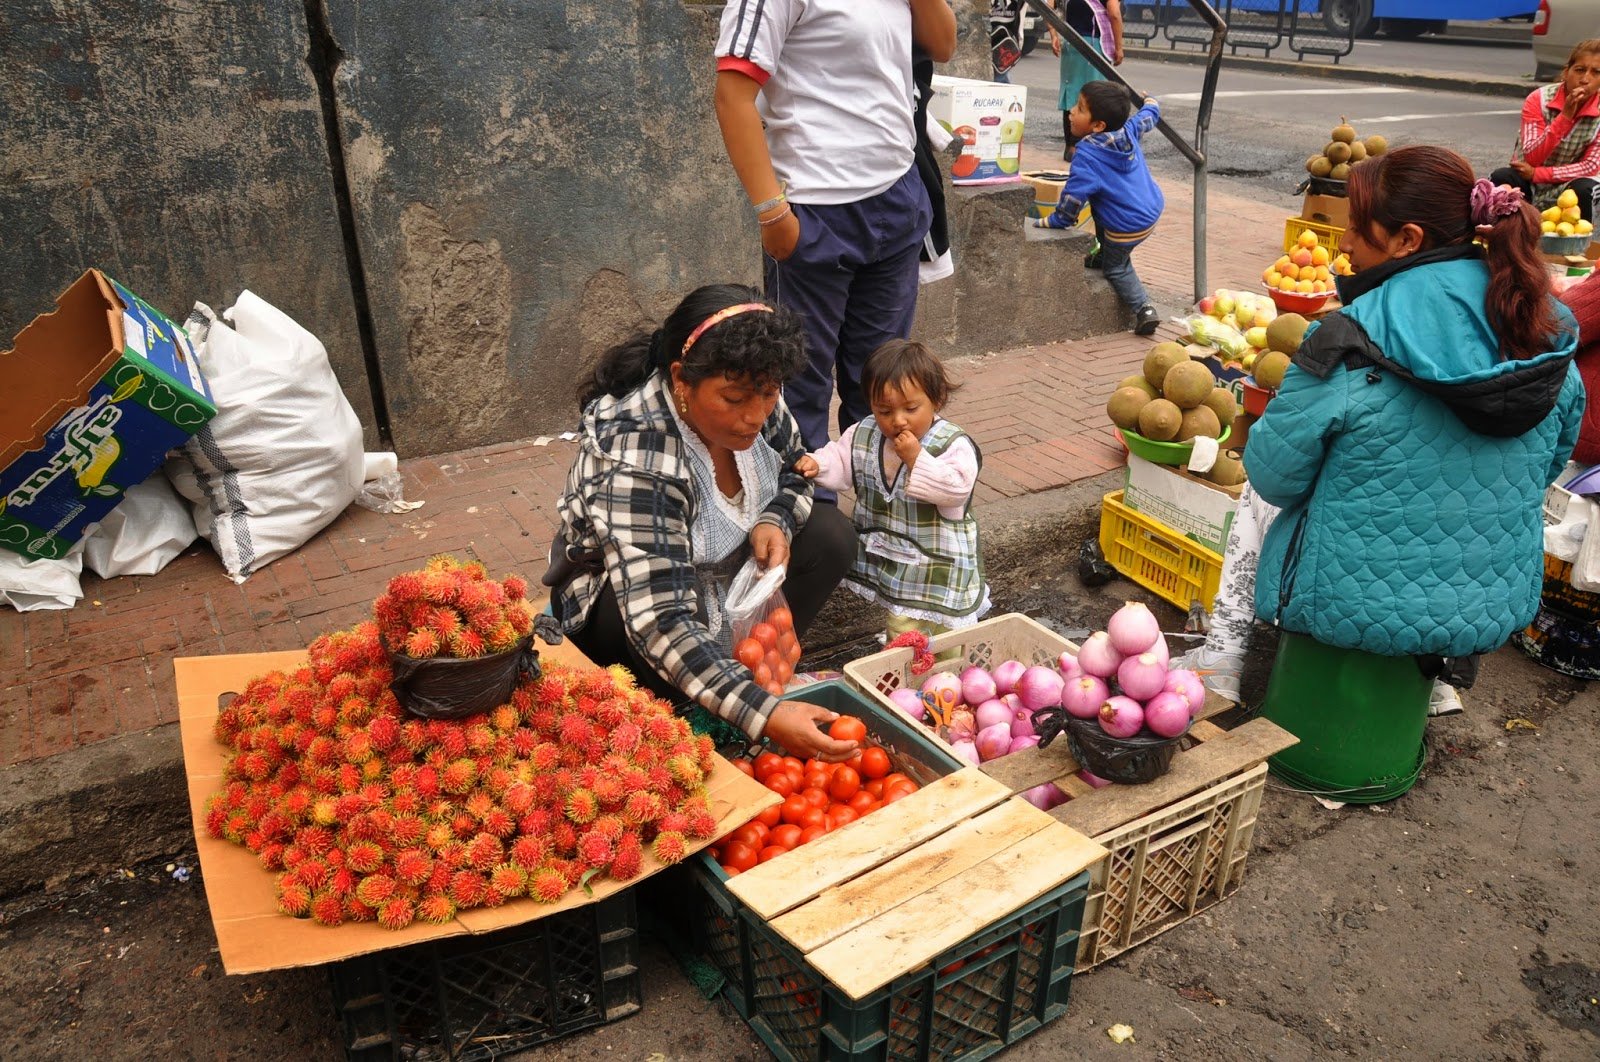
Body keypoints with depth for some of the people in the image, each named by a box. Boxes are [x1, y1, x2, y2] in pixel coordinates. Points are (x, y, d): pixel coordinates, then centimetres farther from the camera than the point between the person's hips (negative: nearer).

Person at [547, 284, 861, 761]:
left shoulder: (754, 403, -17)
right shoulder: (634, 461, -37)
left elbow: (793, 474, 4)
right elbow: (660, 623, -42)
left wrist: (775, 521, -20)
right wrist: (763, 714, -50)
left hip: (717, 567, 7)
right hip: (616, 593, -6)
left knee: (831, 535, -10)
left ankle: (755, 664, -2)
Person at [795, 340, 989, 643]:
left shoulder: (953, 445, -18)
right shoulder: (863, 436, -3)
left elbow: (955, 488, -29)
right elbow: (840, 460, 4)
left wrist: (916, 458, -30)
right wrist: (816, 463, -18)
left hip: (941, 560, -4)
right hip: (894, 561, 4)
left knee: (951, 636, 10)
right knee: (903, 635, 15)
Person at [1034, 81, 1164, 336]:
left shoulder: (1087, 154, -25)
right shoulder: (1128, 131, -2)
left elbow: (1073, 196, -26)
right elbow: (1148, 117, 19)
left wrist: (1054, 221, -10)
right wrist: (1150, 103, 42)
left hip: (1127, 226, -7)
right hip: (1154, 208, 7)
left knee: (1116, 267, 15)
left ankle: (1143, 309, 5)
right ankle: (1101, 253, 44)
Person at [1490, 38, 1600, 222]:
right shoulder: (1538, 99, -15)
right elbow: (1531, 159, -23)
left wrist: (1537, 173, -26)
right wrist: (1565, 116, -33)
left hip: (1567, 186, 0)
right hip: (1528, 185, 0)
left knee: (1585, 189, -32)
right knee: (1501, 178, -29)